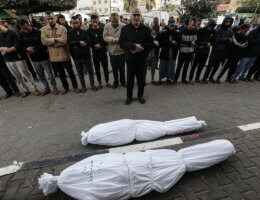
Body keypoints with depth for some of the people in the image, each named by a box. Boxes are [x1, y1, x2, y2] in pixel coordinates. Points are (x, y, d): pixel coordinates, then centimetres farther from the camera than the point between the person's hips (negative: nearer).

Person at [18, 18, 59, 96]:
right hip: (34, 59, 5)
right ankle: (46, 88, 31)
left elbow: (45, 44, -11)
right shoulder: (22, 34, 3)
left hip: (44, 58, -5)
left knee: (50, 75, 3)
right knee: (41, 76, 15)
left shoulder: (38, 32, -12)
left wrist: (35, 49, -16)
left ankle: (54, 88, 21)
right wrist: (26, 49, -11)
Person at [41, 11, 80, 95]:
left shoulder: (62, 28, -5)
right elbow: (44, 41, -8)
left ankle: (75, 87, 24)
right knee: (61, 73, 15)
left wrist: (50, 43, -9)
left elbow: (64, 41, -17)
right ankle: (65, 87, 32)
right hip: (54, 57, 3)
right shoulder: (44, 29, 5)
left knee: (70, 72, 8)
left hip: (64, 55, -3)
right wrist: (55, 39, -18)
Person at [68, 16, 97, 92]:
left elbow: (87, 42, -12)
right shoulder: (70, 32, 4)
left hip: (86, 55, 0)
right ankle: (83, 86, 25)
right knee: (80, 73, 11)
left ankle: (92, 84, 25)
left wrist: (76, 46, -16)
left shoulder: (85, 32, 2)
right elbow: (69, 42, -12)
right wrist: (80, 42, -18)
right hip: (76, 57, 1)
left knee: (90, 71, 9)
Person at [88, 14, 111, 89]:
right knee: (97, 68, 7)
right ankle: (100, 83, 19)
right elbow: (89, 42, 4)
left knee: (105, 67, 3)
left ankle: (107, 82, 18)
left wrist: (101, 45, -11)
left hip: (103, 51, -1)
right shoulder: (89, 31, 4)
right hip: (95, 52, 2)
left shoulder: (102, 29, 1)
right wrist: (94, 46, -11)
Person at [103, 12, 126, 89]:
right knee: (114, 69, 12)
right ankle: (116, 82, 30)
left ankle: (123, 81, 31)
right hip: (112, 51, 2)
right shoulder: (107, 26, 2)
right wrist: (114, 39, -18)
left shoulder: (123, 26, -5)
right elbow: (105, 37, -6)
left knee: (122, 68, 11)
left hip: (121, 51, -1)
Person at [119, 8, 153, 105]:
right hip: (130, 59, -1)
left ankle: (140, 95, 30)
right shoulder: (125, 29, 1)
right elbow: (121, 43, -9)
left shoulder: (146, 29, 4)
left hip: (142, 59, 1)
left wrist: (140, 48, -15)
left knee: (141, 78, 10)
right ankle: (129, 96, 25)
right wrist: (134, 46, -22)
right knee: (130, 79, 7)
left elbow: (151, 44, 0)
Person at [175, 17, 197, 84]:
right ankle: (175, 79, 12)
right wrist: (190, 43, -17)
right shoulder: (183, 31, -9)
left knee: (186, 66, 11)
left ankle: (183, 79, 22)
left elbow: (195, 41, 10)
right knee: (179, 66, 1)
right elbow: (181, 42, -13)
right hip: (183, 51, -4)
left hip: (190, 52, 4)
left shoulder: (195, 31, 2)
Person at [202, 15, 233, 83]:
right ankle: (205, 78, 4)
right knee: (211, 65, -4)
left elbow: (231, 41, 3)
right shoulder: (218, 29, -6)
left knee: (217, 65, 8)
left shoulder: (230, 31, 7)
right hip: (216, 50, -4)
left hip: (223, 51, 5)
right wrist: (227, 39, -11)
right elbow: (217, 39, -13)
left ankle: (211, 77, 20)